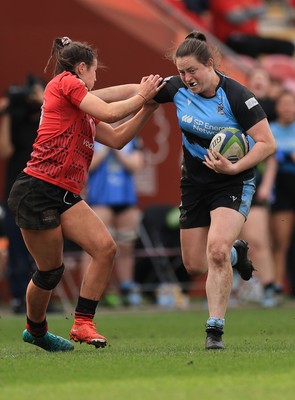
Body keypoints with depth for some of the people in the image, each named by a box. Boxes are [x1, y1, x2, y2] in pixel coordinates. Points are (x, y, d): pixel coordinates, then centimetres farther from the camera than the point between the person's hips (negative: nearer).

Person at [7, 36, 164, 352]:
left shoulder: (83, 113, 22)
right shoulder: (64, 82, -3)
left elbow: (117, 139, 22)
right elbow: (108, 113, -11)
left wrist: (147, 107, 17)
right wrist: (141, 97, 2)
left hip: (64, 195, 9)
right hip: (36, 190, -9)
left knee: (105, 248, -8)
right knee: (50, 270, 1)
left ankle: (82, 324, -2)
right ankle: (35, 329, 25)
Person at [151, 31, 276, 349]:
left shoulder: (237, 96, -21)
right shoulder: (178, 88, -7)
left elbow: (267, 143, -19)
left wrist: (233, 168, -29)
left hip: (233, 183, -6)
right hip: (194, 183, 6)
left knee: (216, 250, -27)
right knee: (194, 264, 9)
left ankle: (215, 330, -19)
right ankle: (236, 254, 44)